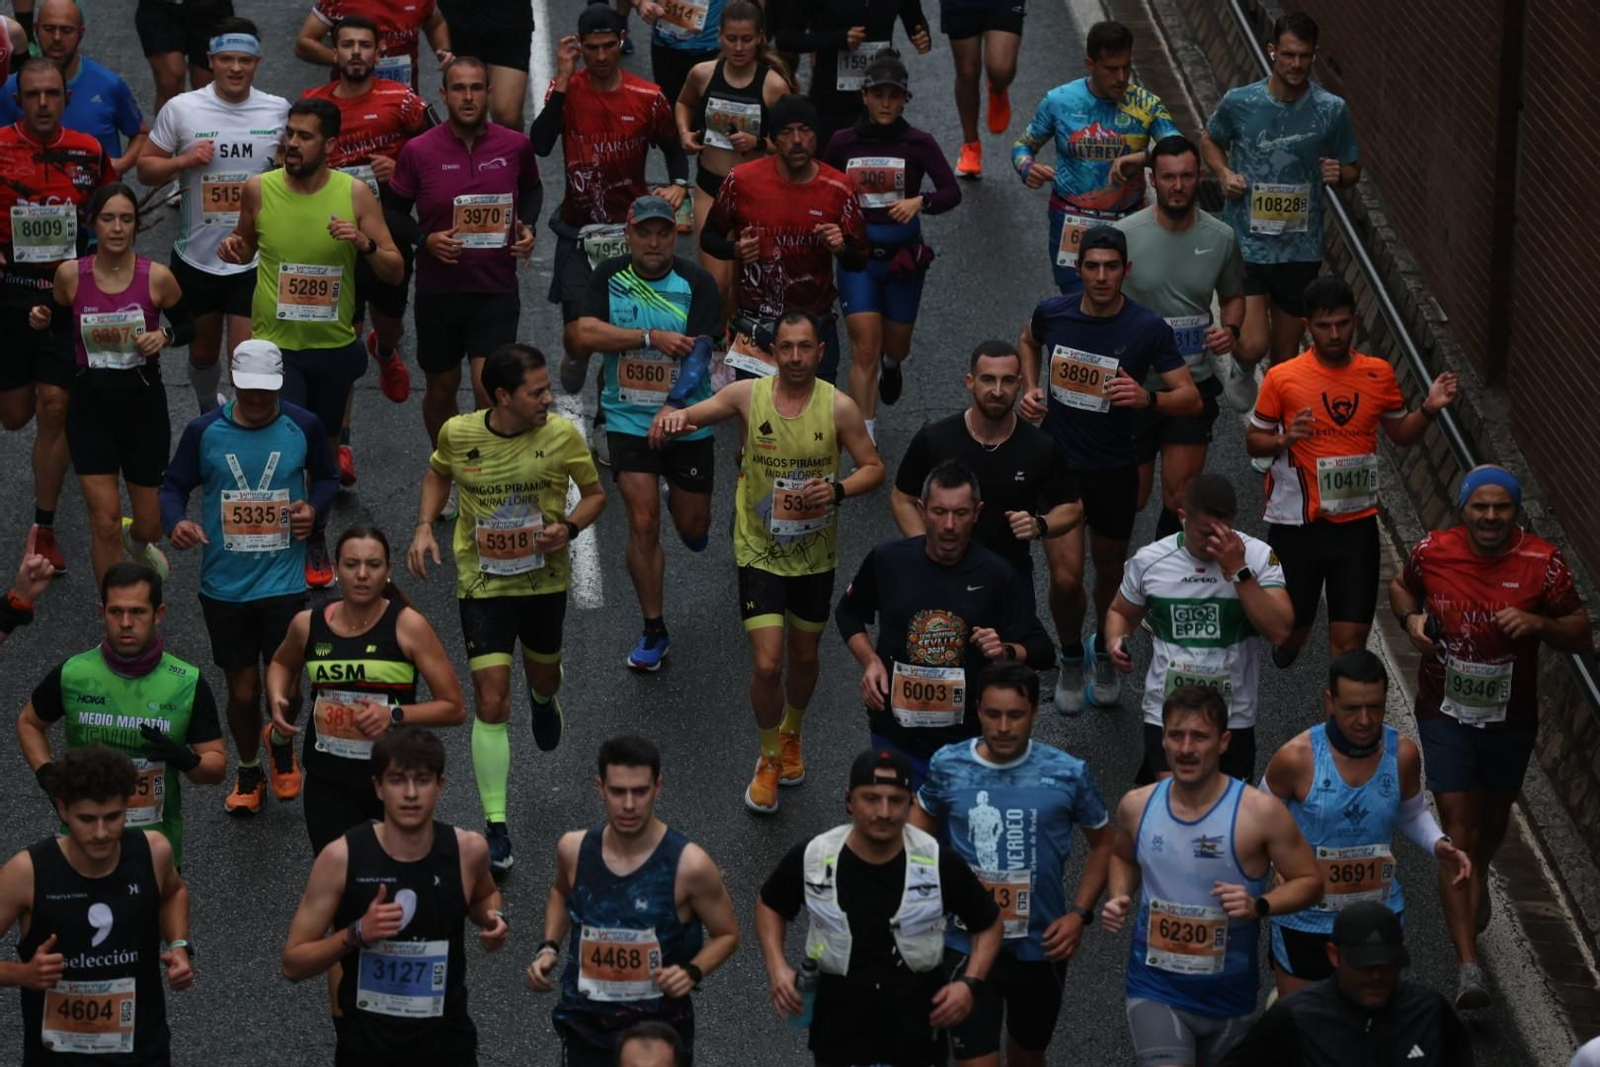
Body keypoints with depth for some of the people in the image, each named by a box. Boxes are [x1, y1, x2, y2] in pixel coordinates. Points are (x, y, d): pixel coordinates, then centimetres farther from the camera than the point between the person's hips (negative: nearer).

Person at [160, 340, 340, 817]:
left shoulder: (302, 427, -4)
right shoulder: (204, 431, -5)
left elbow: (328, 476, 13)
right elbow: (173, 485, 3)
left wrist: (314, 507, -8)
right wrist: (175, 522, -18)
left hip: (283, 581, -1)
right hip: (224, 584, 1)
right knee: (242, 689, 7)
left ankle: (281, 743, 32)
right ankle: (248, 773, 32)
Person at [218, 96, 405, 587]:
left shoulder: (355, 193, -7)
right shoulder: (258, 189, -6)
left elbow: (396, 273, -6)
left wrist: (365, 245, -25)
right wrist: (234, 249, -10)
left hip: (334, 345, 2)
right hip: (276, 344, -2)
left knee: (325, 447, 17)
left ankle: (311, 534, 38)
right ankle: (312, 542, 2)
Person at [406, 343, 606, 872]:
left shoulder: (562, 435, -15)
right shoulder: (458, 434, -13)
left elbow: (595, 492, -1)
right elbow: (438, 475, 10)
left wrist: (569, 527, -21)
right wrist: (424, 527, -6)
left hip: (545, 579, 2)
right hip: (482, 584, -2)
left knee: (543, 676, 24)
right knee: (491, 702, -10)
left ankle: (544, 700, 67)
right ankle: (496, 829, -3)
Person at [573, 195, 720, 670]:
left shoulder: (697, 284, -9)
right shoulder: (610, 277, -1)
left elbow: (697, 351, -19)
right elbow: (586, 333, -14)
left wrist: (675, 405, -34)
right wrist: (651, 337, -22)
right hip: (629, 420, 0)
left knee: (693, 528, 10)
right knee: (643, 523, -8)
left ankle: (683, 505, 49)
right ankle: (654, 631, 7)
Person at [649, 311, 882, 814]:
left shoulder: (839, 407, -11)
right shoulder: (748, 395, -11)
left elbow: (873, 468, -2)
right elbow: (687, 415, -9)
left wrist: (838, 489, -23)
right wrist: (670, 417, -34)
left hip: (816, 555, 1)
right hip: (760, 551, -1)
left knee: (804, 655, 18)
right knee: (766, 664, -7)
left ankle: (791, 736, 48)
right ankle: (770, 759, 18)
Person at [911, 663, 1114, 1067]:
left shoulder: (1068, 774, -11)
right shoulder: (948, 766, -9)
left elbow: (1103, 843, 4)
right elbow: (921, 822, 12)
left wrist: (1079, 914, -7)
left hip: (1041, 947, 1)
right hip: (967, 947, -1)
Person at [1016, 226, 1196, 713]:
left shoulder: (1148, 328, -17)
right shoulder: (1053, 312, -10)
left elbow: (1191, 399, -15)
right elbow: (1028, 341, 16)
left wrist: (1147, 397, -34)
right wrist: (1030, 388, -1)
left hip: (1114, 471, 0)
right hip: (1057, 462, 0)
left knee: (1110, 572, 18)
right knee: (1066, 577, -9)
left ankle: (1104, 652, 47)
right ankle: (1071, 658, 21)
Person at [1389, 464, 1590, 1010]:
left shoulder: (1542, 563, -13)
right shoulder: (1432, 553, -10)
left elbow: (1581, 634, -7)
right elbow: (1401, 585, 12)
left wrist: (1539, 623, -27)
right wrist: (1410, 618, -9)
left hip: (1511, 717, 2)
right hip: (1446, 713, -2)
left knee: (1493, 817, 24)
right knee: (1459, 827, -10)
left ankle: (1478, 879, 61)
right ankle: (1469, 965, -13)